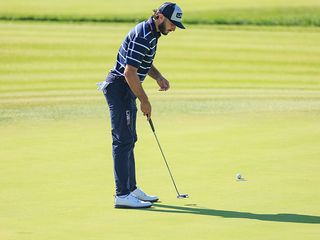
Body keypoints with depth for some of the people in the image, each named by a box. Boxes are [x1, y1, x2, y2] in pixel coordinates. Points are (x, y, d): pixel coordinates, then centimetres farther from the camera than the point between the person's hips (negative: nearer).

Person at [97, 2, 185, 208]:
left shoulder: (151, 33, 11)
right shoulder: (143, 36, -22)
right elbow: (129, 72, -26)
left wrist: (158, 77, 7)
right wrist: (144, 100, -18)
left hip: (126, 90, 11)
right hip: (119, 88, -11)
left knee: (128, 140, 15)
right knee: (123, 141, -11)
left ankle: (131, 188, 24)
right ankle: (122, 195, -13)